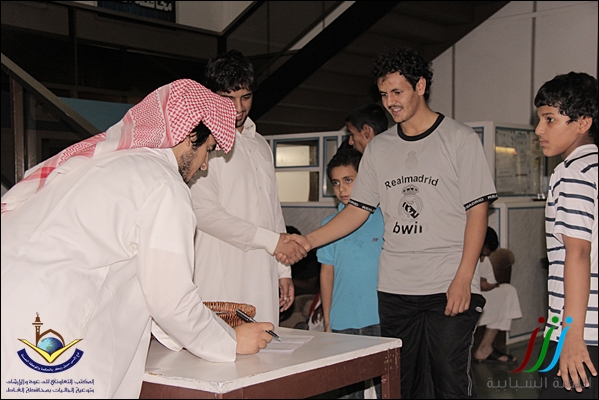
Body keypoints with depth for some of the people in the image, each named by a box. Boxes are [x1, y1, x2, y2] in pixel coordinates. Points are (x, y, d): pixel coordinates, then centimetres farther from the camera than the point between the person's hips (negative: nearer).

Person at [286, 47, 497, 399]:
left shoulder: (460, 139, 1)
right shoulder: (379, 148, 14)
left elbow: (477, 211, -4)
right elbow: (358, 210, 14)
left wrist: (463, 279, -12)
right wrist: (309, 240, 0)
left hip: (449, 289, -4)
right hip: (394, 289, 5)